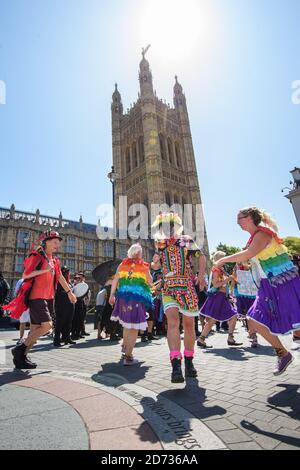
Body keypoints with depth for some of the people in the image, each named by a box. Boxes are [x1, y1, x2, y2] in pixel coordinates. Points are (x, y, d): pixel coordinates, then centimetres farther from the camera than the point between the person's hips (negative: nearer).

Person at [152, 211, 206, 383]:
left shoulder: (186, 241, -3)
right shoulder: (160, 245, 7)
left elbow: (201, 257, 2)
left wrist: (201, 276, -11)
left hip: (188, 288, -1)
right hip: (169, 289, 1)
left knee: (189, 325, 8)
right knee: (173, 321, -19)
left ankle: (189, 361, 26)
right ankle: (176, 365, -20)